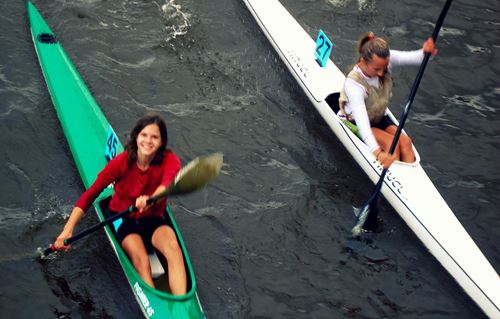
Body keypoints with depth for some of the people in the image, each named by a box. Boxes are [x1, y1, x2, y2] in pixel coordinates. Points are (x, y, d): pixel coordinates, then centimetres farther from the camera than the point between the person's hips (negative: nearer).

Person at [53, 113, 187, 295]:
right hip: (123, 219, 0)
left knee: (173, 247, -32)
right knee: (141, 261, -29)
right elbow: (91, 193, -18)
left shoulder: (169, 160, -16)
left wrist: (151, 199, -64)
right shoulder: (122, 161, -16)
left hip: (152, 220, 0)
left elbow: (169, 181, -41)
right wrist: (68, 230, -28)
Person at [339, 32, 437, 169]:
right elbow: (361, 120, -43)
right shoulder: (353, 83, -34)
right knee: (392, 143, -26)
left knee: (405, 142, -18)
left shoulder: (384, 60, -19)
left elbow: (411, 58, -29)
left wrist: (424, 52, -55)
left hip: (380, 118, 5)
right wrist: (376, 152, -54)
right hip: (355, 123, -5)